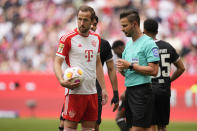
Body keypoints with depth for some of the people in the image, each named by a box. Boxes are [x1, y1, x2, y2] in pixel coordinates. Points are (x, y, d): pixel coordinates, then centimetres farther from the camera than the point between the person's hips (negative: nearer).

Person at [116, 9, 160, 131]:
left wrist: (130, 66, -16)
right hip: (129, 91, 9)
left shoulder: (148, 43, -9)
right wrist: (121, 68, 2)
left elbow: (153, 70, -18)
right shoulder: (128, 44, 18)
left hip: (142, 92, -9)